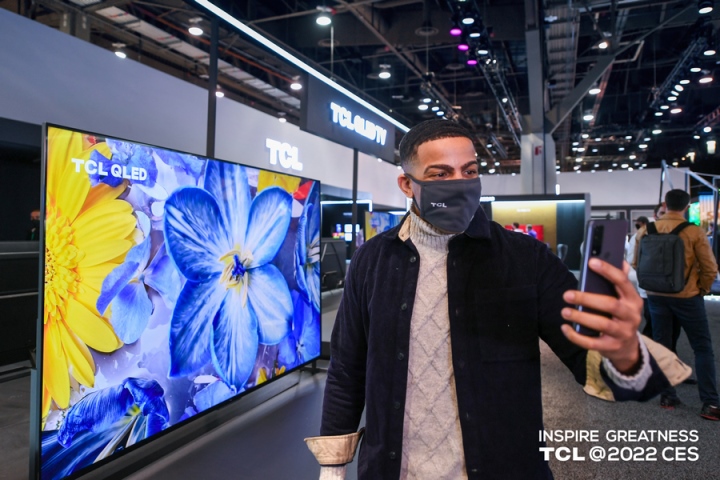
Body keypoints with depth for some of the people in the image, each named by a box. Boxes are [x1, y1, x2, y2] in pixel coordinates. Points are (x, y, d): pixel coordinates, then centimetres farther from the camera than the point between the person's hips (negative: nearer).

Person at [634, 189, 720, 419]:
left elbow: (637, 264, 5)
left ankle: (667, 396, 17)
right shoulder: (694, 231, -12)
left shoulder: (646, 231, -3)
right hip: (687, 297, -3)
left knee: (661, 347, 12)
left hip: (656, 296, 3)